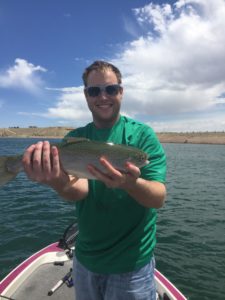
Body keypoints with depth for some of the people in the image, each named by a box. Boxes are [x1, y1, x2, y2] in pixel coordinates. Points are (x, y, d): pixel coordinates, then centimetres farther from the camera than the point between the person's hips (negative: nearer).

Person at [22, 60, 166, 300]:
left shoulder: (142, 134, -11)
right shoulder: (75, 138, -3)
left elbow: (159, 198, -20)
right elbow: (79, 190, -18)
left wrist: (130, 183, -41)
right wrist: (60, 184, -40)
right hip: (85, 259, 3)